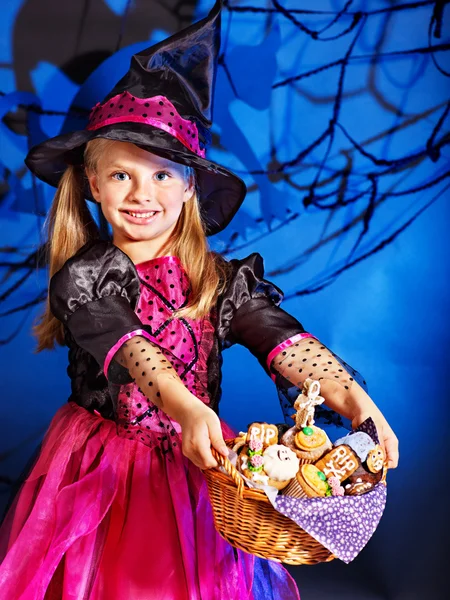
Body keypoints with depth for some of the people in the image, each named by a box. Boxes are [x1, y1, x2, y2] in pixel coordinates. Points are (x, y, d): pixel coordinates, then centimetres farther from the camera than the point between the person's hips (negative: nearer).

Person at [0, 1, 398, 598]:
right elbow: (126, 350, -26)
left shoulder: (222, 279, -3)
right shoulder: (82, 277, -9)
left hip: (196, 467, 2)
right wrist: (184, 407, -45)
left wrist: (353, 399, -35)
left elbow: (280, 336, -18)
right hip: (103, 471, -1)